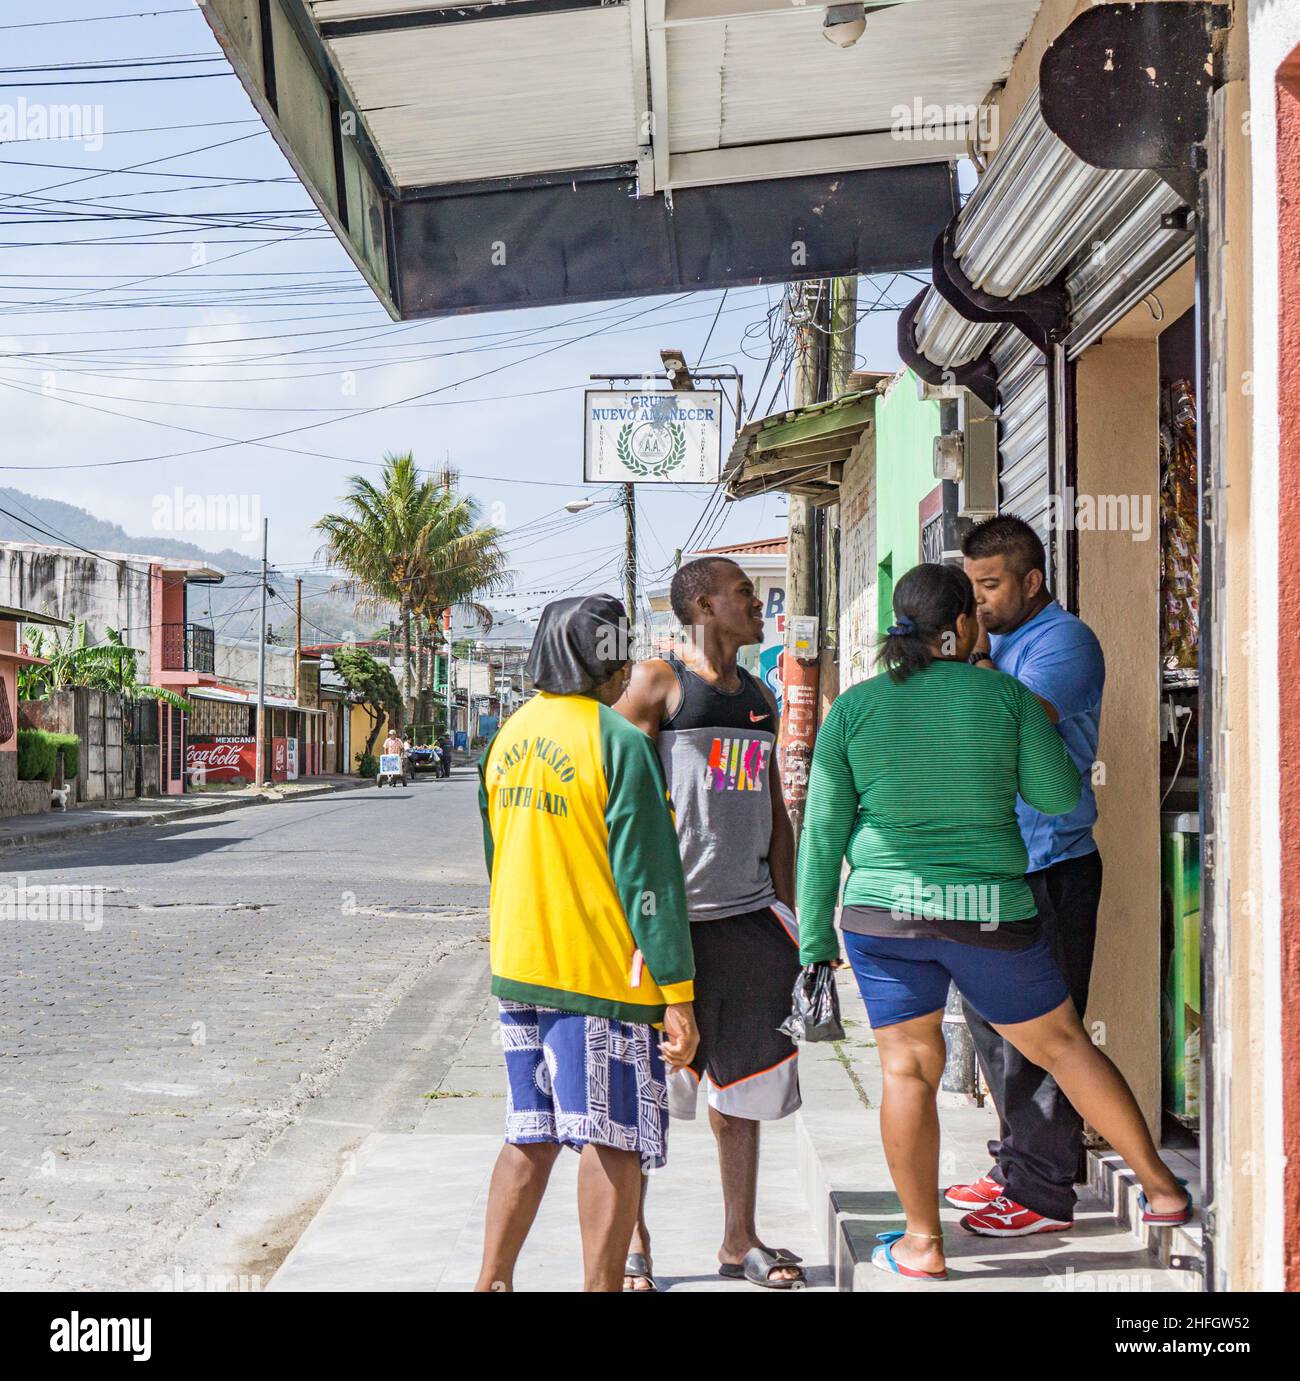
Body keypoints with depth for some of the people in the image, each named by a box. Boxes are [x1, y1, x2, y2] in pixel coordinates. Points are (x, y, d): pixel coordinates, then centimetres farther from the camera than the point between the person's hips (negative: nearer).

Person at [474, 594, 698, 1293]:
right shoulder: (619, 742, -13)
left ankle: (492, 1279, 18)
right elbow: (648, 875, -15)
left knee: (530, 1136, 15)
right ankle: (602, 1284, 3)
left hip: (518, 970, 7)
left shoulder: (507, 738, 10)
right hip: (601, 974, -7)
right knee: (613, 1141, 0)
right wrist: (678, 995, -13)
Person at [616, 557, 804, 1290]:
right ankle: (631, 1245, 13)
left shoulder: (760, 697, 17)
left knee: (744, 1085, 12)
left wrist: (785, 913, 15)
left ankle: (741, 1240, 23)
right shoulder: (657, 681, -5)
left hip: (749, 917, 7)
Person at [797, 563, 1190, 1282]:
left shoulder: (853, 709, -2)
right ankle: (1161, 1188, 21)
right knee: (1062, 1044, 13)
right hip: (990, 914, 0)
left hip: (884, 913, 0)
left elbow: (823, 831, -2)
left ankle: (922, 1243, 11)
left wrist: (814, 940, 4)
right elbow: (1058, 796, 1)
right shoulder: (1005, 696, -5)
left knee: (909, 1068, 7)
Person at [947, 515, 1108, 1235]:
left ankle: (1043, 1192, 2)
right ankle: (1014, 1167, 26)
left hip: (1047, 869, -10)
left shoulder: (1063, 641, -12)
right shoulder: (997, 639, 17)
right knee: (992, 1021, 15)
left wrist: (978, 660, -12)